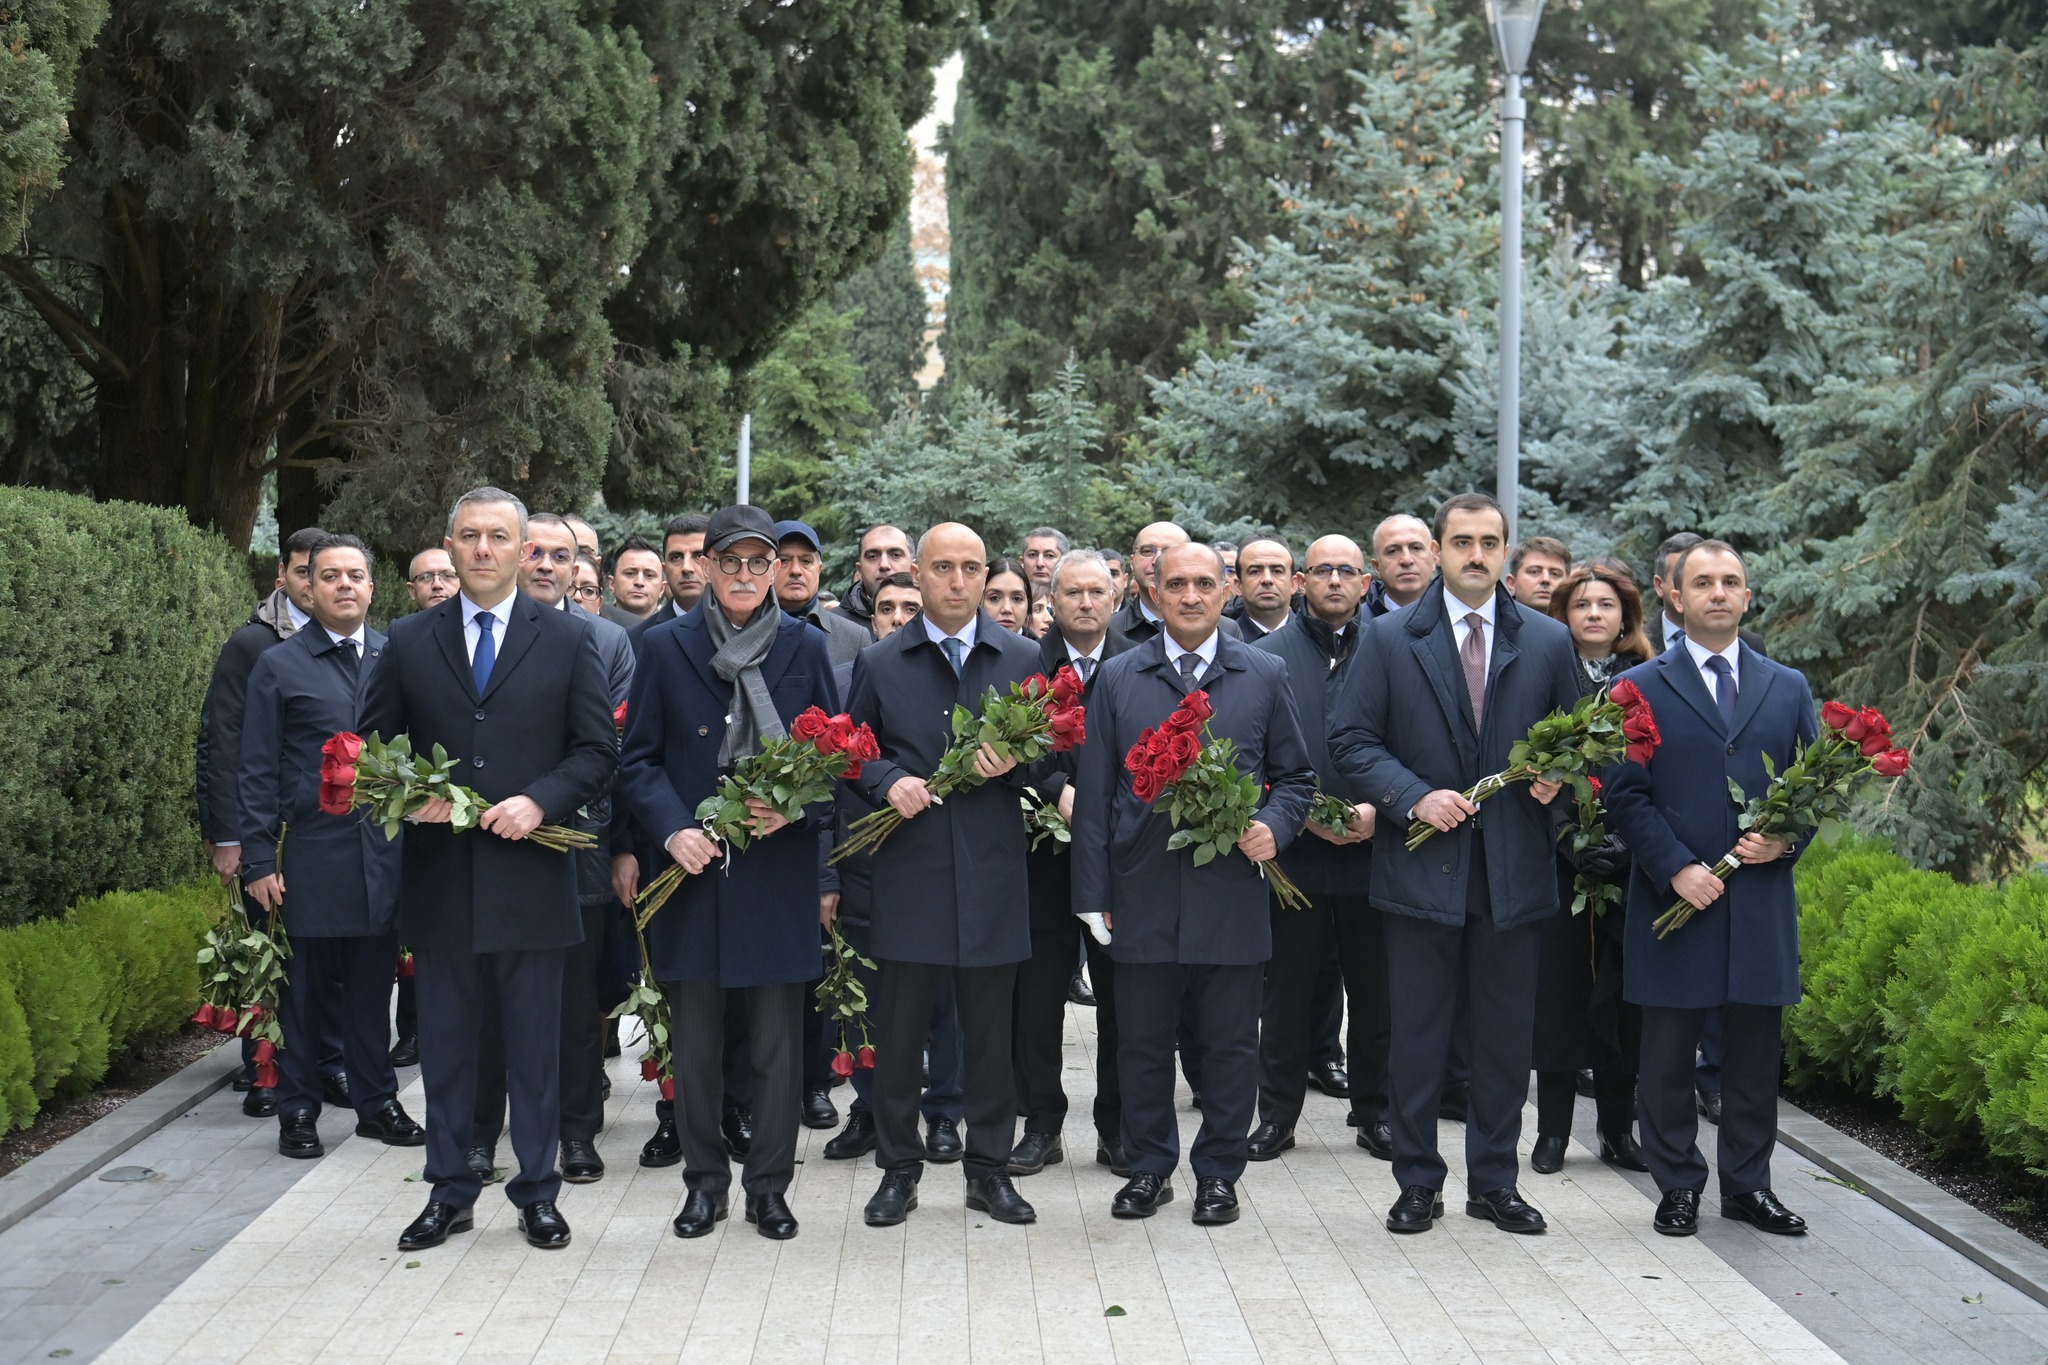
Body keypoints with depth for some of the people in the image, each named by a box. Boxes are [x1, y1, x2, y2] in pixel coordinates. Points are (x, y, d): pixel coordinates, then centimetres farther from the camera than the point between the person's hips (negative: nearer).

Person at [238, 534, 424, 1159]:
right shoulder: (279, 665, 2)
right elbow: (258, 772, 1)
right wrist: (259, 860, -5)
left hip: (384, 853, 2)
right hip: (310, 856, -2)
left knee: (373, 984, 9)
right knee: (303, 987, 4)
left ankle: (376, 1102, 21)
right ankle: (298, 1113, 15)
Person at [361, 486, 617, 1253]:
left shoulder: (567, 641, 4)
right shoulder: (409, 641, 8)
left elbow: (596, 751, 1)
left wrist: (540, 801, -14)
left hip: (530, 873, -2)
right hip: (439, 873, 2)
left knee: (535, 1040, 6)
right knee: (444, 1038, 9)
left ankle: (537, 1191, 17)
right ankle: (449, 1191, 20)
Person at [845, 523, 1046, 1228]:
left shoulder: (1023, 659, 7)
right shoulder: (879, 663, 6)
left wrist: (1013, 765, -12)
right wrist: (888, 782, -11)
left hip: (992, 870, 1)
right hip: (909, 868, 0)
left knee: (990, 1029, 8)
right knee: (901, 1028, 4)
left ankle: (989, 1168, 20)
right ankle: (898, 1167, 17)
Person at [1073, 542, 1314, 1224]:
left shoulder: (1265, 675, 7)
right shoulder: (1118, 678, 7)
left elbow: (1295, 775, 12)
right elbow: (1094, 792, 6)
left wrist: (1274, 826, -9)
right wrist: (1093, 893, 1)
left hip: (1231, 893, 0)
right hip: (1143, 894, 1)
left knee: (1230, 1044, 6)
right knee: (1142, 1041, 8)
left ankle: (1218, 1173, 20)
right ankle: (1149, 1167, 23)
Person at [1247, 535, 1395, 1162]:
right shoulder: (1268, 654, 3)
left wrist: (1378, 811, -11)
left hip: (1372, 849, 1)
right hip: (1295, 848, -1)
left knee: (1375, 988, 9)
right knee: (1287, 990, 6)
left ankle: (1374, 1111, 21)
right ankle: (1277, 1113, 17)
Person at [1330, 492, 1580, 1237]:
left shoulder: (1548, 641, 7)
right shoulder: (1390, 638, 1)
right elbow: (1351, 741, -1)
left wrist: (1556, 777, -8)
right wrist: (1413, 797, -14)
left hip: (1514, 869, 2)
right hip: (1422, 866, -2)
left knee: (1506, 1035, 9)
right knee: (1417, 1033, 5)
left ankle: (1494, 1181, 21)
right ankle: (1418, 1183, 16)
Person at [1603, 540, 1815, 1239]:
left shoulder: (1788, 688, 12)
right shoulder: (1641, 688, 2)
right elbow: (1625, 795, -3)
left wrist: (1787, 839, -7)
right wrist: (1676, 868, -14)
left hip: (1761, 900, 3)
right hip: (1673, 897, -2)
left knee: (1754, 1051, 8)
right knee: (1669, 1055, 4)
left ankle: (1747, 1185, 20)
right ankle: (1678, 1187, 15)